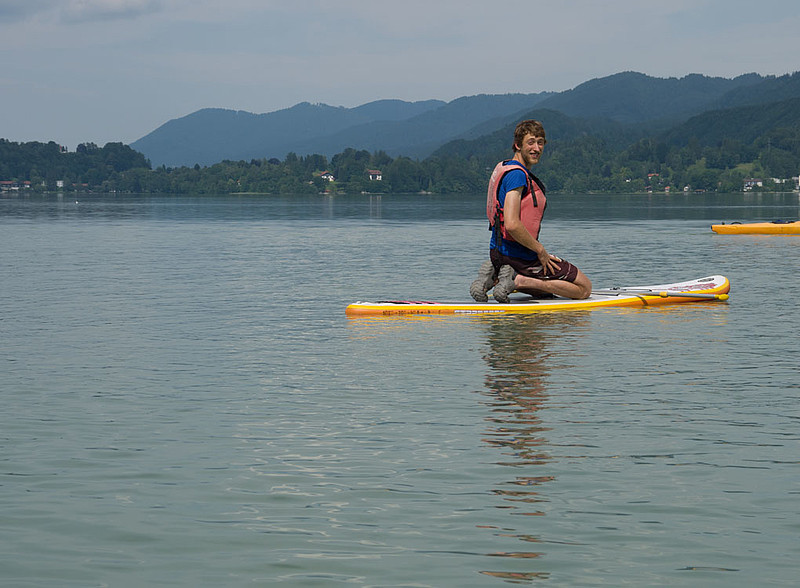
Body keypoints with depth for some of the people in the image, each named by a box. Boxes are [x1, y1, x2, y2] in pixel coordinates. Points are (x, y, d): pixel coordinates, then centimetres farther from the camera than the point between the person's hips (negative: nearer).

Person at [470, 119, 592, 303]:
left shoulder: (503, 168, 12)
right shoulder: (517, 174, -19)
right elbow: (512, 224, -29)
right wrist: (540, 250, -17)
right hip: (519, 257, -9)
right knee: (584, 288, 0)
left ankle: (493, 277, 9)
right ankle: (518, 280, -10)